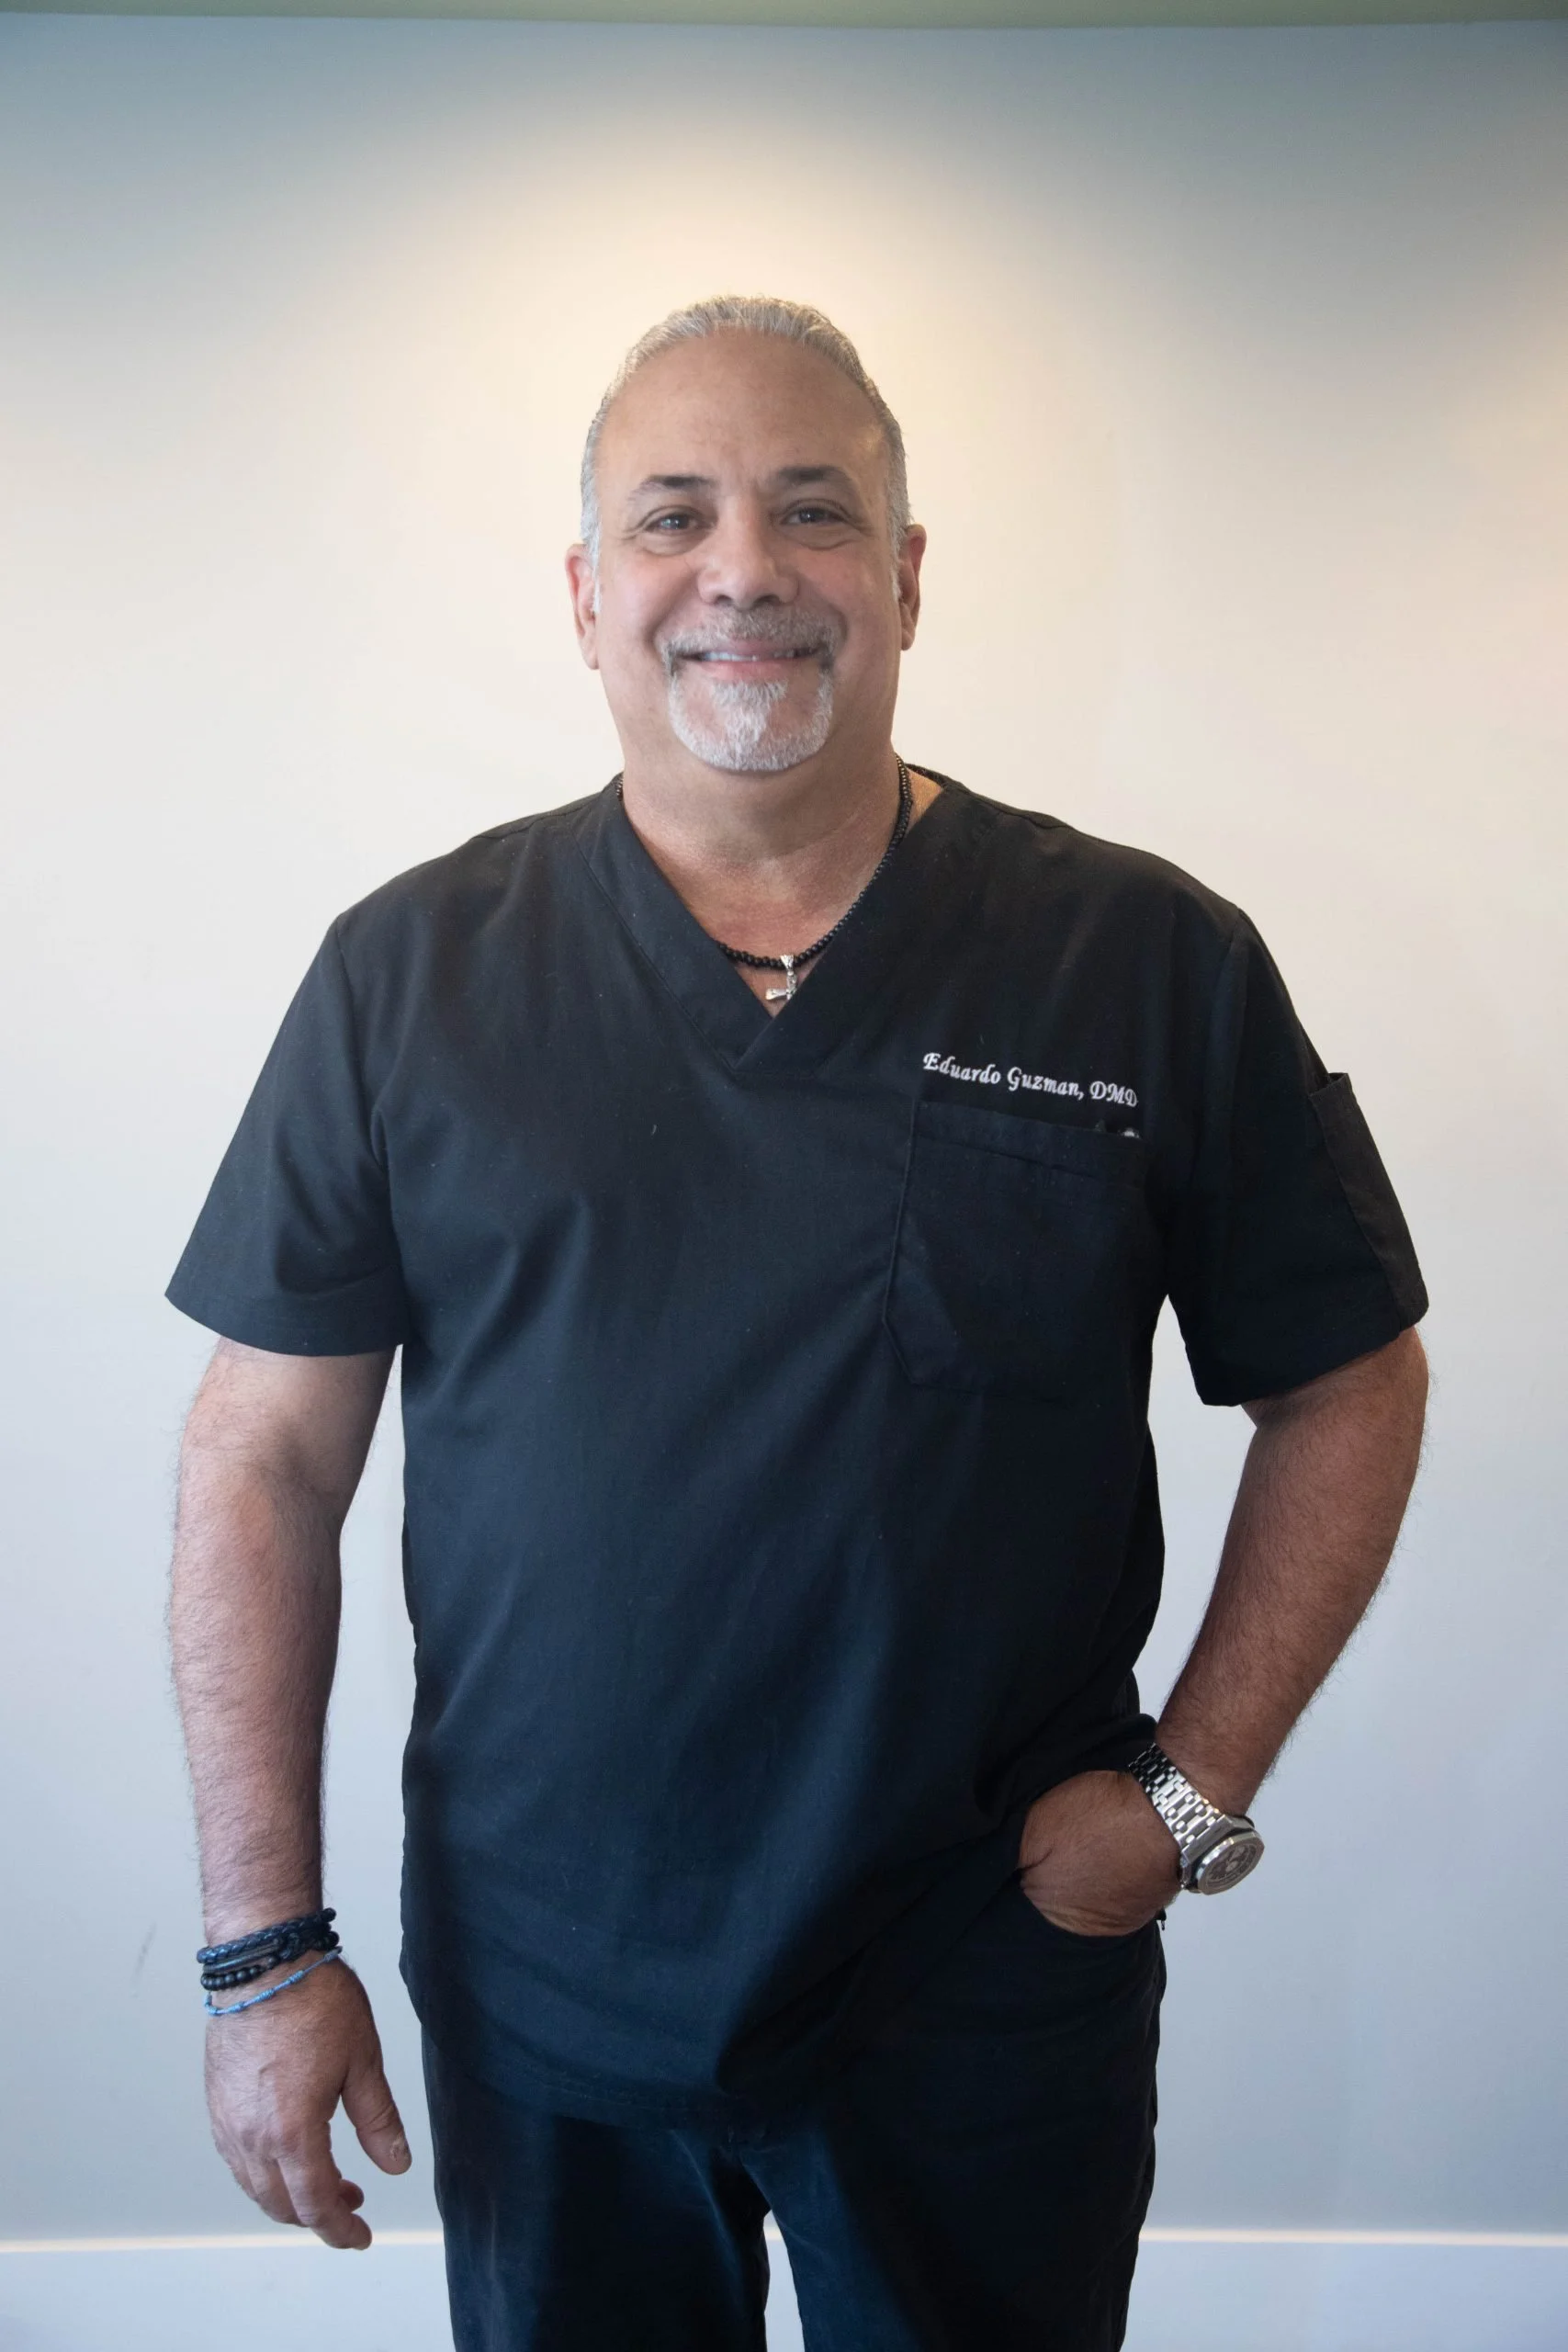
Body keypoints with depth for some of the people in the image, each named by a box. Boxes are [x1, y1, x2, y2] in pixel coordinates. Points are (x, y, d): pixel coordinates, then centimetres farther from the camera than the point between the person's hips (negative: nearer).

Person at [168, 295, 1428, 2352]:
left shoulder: (1154, 965, -6)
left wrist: (1198, 1782, -6)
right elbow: (268, 1463, -3)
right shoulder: (410, 975, -4)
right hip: (536, 1992, 1)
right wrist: (266, 1944, -4)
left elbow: (1348, 1389, 2)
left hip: (997, 1993, 0)